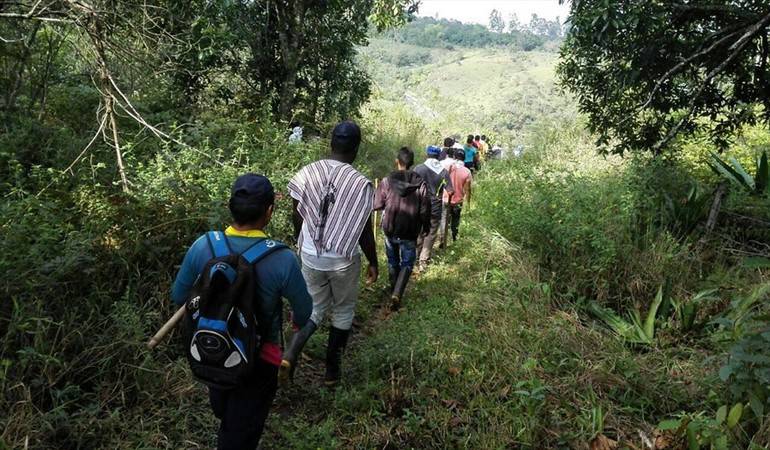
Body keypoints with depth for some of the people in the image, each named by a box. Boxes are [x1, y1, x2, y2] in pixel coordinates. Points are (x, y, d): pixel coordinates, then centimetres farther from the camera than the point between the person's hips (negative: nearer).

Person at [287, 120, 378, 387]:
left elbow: (297, 217, 2)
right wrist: (373, 263, 5)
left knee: (315, 308, 20)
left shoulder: (307, 173, -7)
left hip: (310, 256, 3)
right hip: (343, 260, -3)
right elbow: (365, 232, -10)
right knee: (343, 312, 18)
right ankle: (332, 369, 26)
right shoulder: (361, 184, -16)